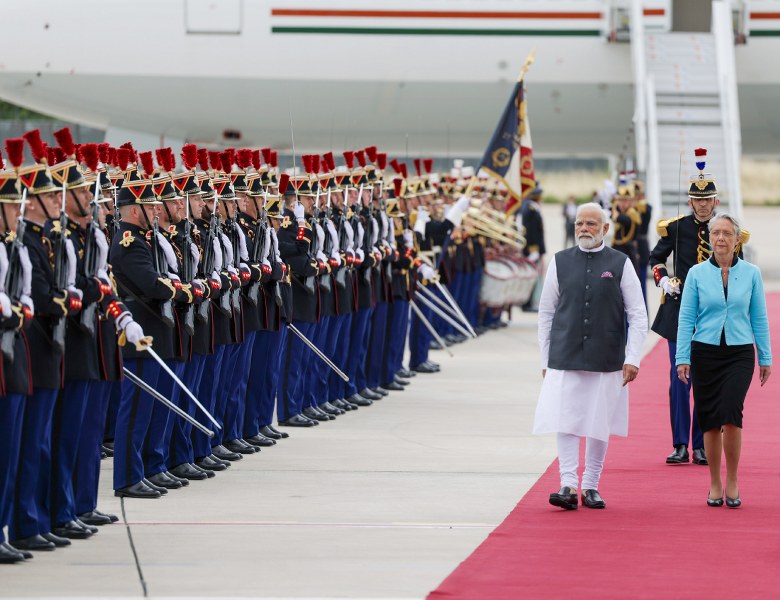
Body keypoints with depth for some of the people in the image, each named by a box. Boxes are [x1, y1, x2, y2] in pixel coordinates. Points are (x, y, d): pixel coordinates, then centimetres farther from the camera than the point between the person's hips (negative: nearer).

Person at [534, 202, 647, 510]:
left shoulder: (620, 264, 1)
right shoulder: (560, 262, 6)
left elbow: (638, 315, 2)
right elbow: (546, 313, 10)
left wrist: (632, 358, -5)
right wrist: (545, 358, 7)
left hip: (606, 360, 0)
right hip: (564, 359, 1)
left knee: (599, 424, 5)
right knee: (565, 421, -8)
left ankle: (591, 486, 14)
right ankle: (568, 485, -7)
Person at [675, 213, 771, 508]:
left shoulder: (751, 273, 3)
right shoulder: (697, 274, 2)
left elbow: (759, 318, 7)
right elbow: (686, 318, 3)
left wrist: (765, 358, 6)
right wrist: (682, 358, -4)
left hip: (739, 353, -1)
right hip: (705, 352, 1)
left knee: (731, 412, -17)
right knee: (709, 419, 2)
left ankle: (732, 481, -4)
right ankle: (715, 484, 15)